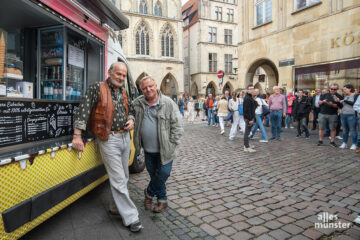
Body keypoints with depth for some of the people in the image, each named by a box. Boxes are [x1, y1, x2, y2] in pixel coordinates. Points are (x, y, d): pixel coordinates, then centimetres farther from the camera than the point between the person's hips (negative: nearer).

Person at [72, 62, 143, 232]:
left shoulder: (123, 92, 13)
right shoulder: (97, 89, -7)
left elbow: (131, 109, 26)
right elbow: (83, 110, -15)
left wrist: (131, 119, 4)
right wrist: (77, 135, -22)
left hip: (125, 137, 7)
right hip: (109, 140, -7)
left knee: (123, 177, 15)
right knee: (118, 180, -3)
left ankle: (115, 207, 34)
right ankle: (131, 217, 7)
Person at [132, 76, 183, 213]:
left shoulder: (168, 104, -10)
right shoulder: (137, 103, 0)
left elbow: (177, 126, -6)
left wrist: (171, 144, -10)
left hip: (164, 150, -3)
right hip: (148, 149, 4)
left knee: (163, 174, -1)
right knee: (153, 174, 14)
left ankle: (149, 193, 29)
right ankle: (162, 200, 37)